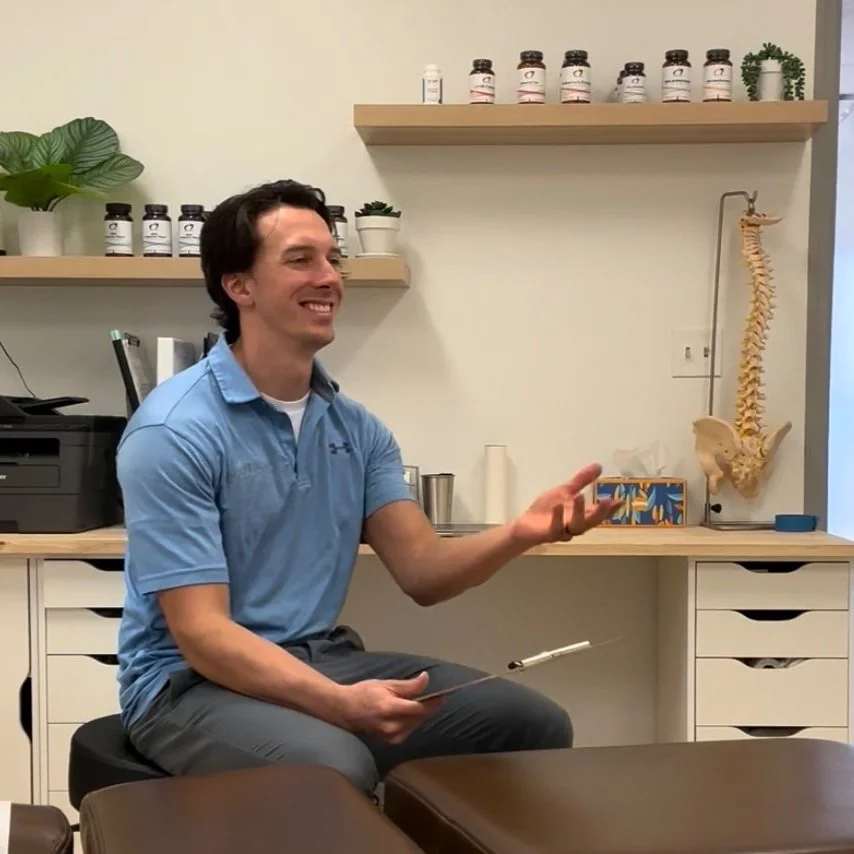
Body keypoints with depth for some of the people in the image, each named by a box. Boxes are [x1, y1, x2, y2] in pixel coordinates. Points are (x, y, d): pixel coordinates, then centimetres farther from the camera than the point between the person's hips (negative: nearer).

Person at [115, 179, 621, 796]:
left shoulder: (358, 428, 6)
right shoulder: (174, 432, -16)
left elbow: (422, 571, -1)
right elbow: (201, 634, -20)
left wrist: (519, 534, -21)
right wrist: (339, 703, -33)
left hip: (323, 658, 7)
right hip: (194, 681, -6)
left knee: (534, 723, -7)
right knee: (336, 771, -37)